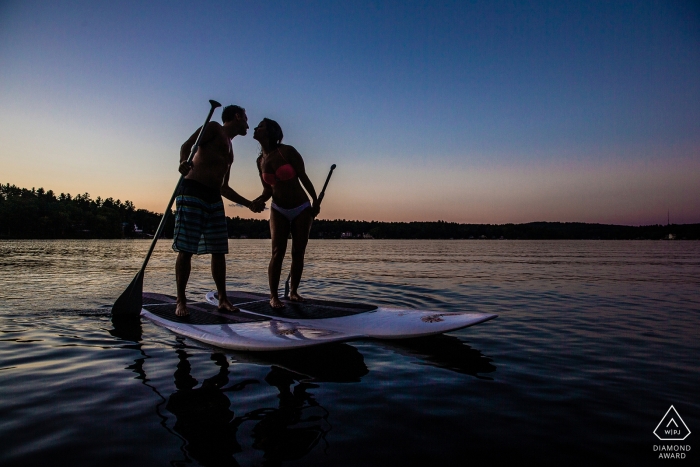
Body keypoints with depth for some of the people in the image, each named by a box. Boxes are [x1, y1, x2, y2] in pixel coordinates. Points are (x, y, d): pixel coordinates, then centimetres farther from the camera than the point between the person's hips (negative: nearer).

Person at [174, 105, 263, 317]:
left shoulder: (230, 151, 28)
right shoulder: (214, 128, 7)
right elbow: (186, 145, -9)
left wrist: (249, 204, 28)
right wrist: (184, 161, -32)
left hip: (214, 198, 8)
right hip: (193, 192, -8)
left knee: (219, 251, 4)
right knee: (186, 250, -8)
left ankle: (223, 300, 10)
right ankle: (181, 302, -3)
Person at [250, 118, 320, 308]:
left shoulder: (288, 151, -13)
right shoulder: (260, 160, 2)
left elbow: (303, 177, -9)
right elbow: (268, 189, 7)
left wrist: (315, 201, -4)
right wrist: (259, 200, -14)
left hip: (301, 209, -3)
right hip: (279, 210, 3)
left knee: (298, 252, 1)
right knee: (278, 252, -8)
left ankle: (294, 291, 14)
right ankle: (273, 296, -4)